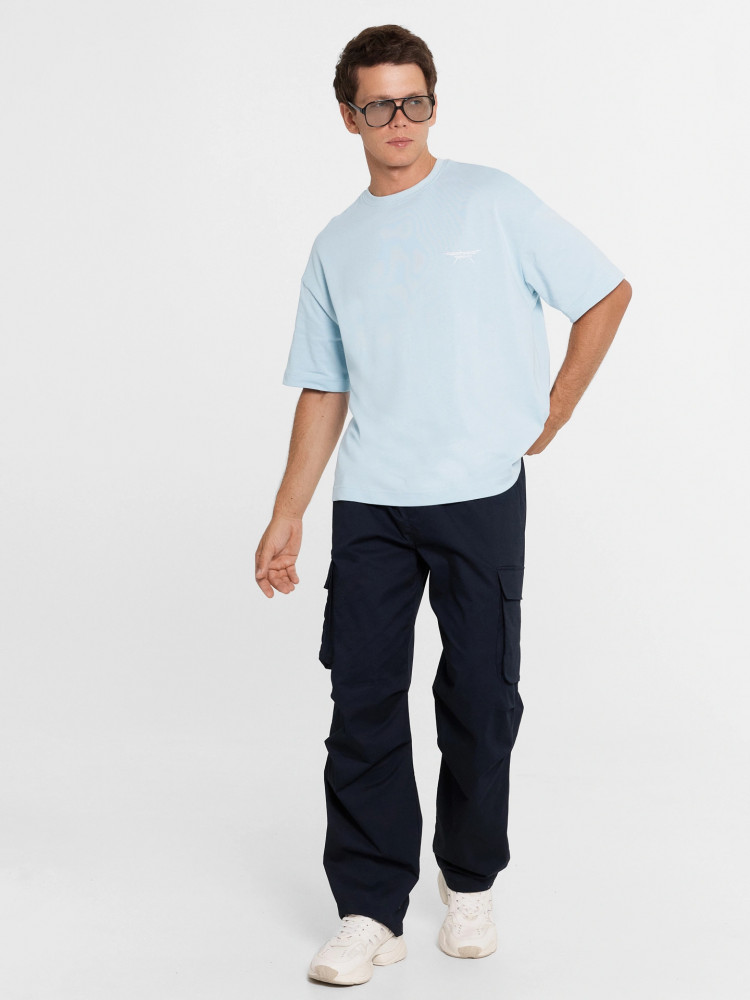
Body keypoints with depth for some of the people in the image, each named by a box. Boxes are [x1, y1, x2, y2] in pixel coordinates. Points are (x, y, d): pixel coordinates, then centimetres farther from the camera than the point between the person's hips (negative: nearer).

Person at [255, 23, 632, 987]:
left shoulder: (494, 202, 2)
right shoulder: (336, 246, 13)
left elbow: (607, 294, 6)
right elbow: (324, 391, 14)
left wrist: (553, 411, 2)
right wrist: (287, 515, 9)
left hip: (479, 493, -3)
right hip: (369, 505, 3)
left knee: (480, 700, 4)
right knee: (363, 699, -1)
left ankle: (470, 885, 23)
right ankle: (370, 909, 7)